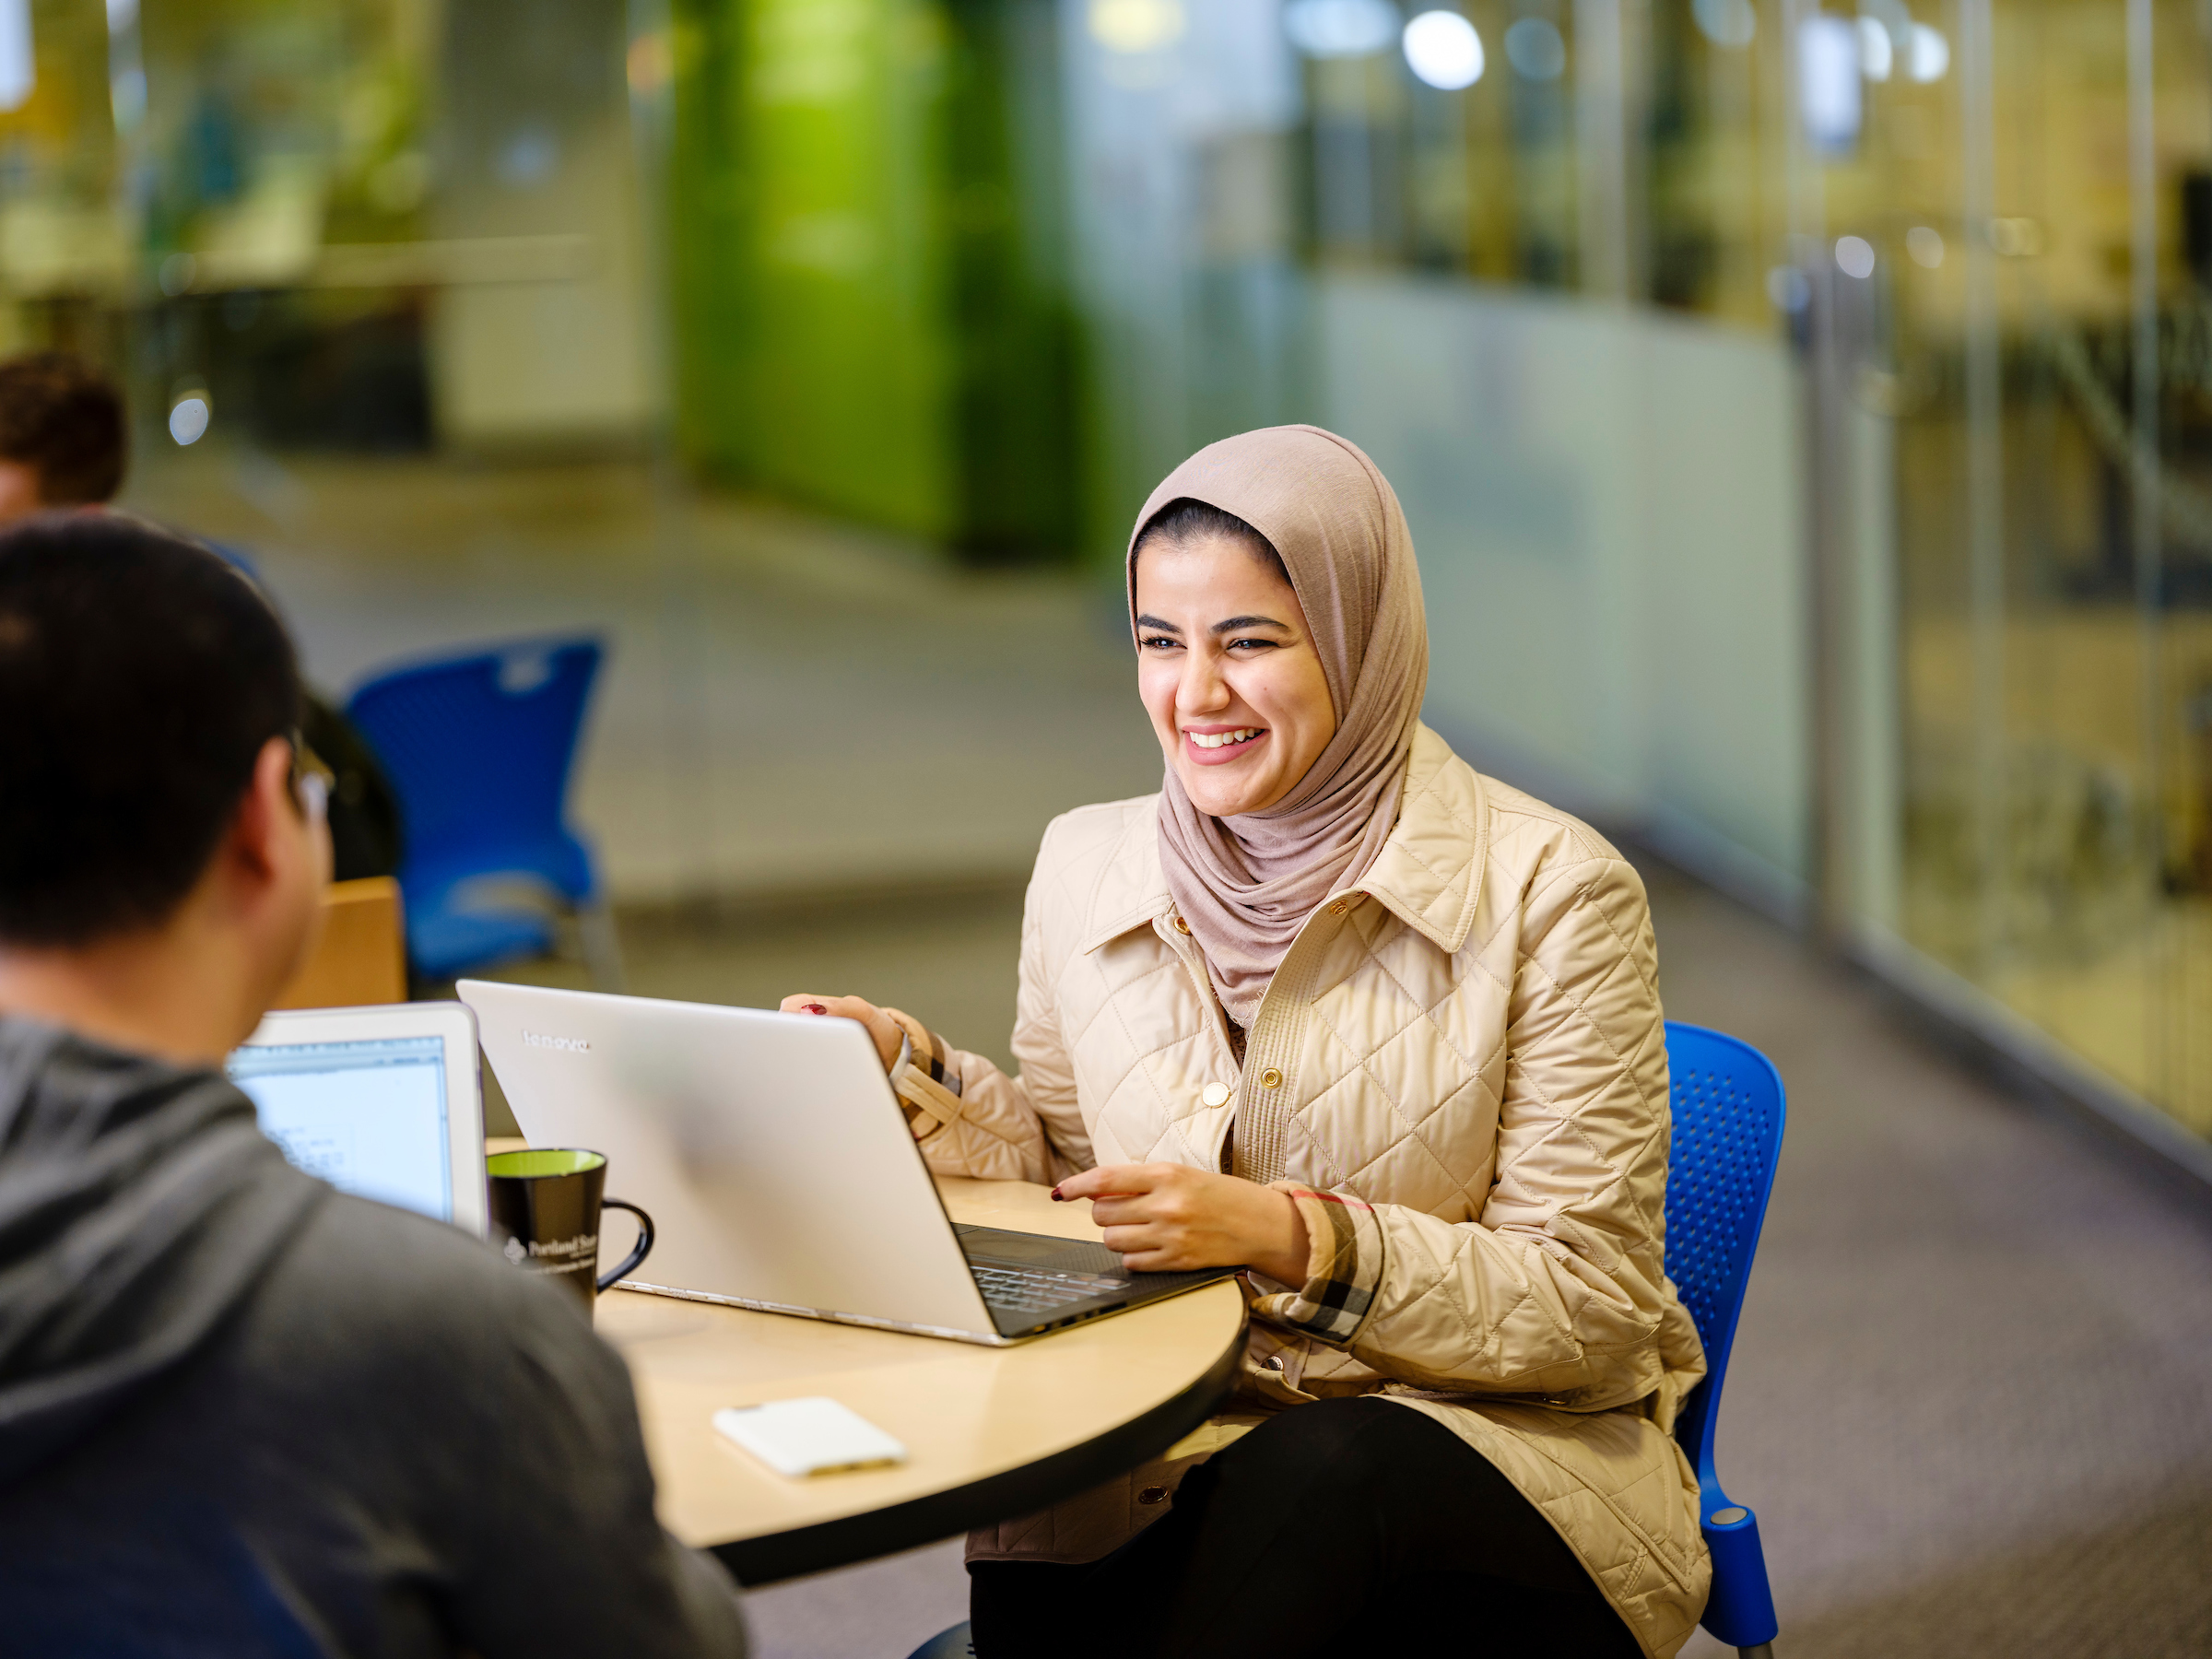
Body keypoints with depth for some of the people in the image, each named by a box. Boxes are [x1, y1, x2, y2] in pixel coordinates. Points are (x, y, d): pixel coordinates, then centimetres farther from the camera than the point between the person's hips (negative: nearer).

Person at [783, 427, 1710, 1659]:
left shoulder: (1548, 893, -8)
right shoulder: (1088, 868, 7)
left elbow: (1589, 1304, -10)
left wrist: (1286, 1234, -22)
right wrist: (914, 1073, -1)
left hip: (1502, 1444, -2)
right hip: (1174, 1447, 2)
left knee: (1310, 1476, -37)